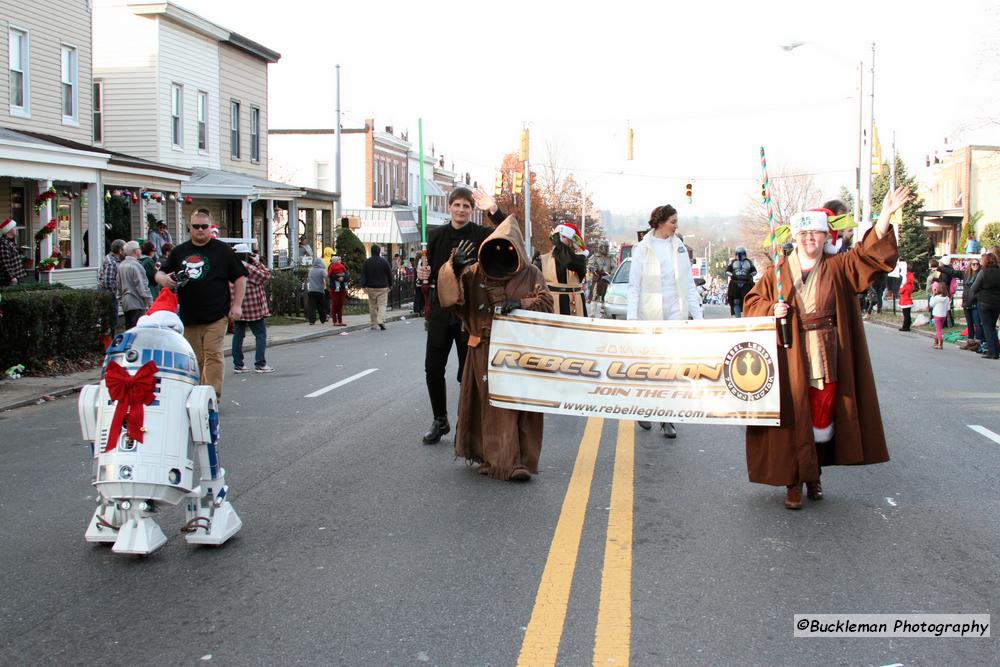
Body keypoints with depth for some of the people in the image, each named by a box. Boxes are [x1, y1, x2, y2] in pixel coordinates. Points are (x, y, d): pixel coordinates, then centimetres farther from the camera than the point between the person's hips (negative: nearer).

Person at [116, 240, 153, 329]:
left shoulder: (121, 266, 11)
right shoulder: (136, 265, -15)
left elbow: (118, 285, 18)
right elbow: (142, 286, -16)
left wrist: (120, 300, 26)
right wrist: (150, 301, -11)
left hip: (125, 303, 9)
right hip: (137, 303, -9)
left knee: (128, 330, 13)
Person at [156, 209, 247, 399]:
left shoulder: (222, 250, 3)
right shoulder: (179, 252, 12)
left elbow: (240, 277, 5)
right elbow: (160, 273, 17)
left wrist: (237, 305, -4)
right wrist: (163, 279, -9)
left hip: (216, 316, -4)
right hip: (188, 317, 4)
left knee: (213, 355, -11)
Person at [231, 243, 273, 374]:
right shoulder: (248, 268, -16)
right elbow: (265, 275, -9)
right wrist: (257, 262, -4)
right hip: (253, 308, -7)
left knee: (238, 335, 10)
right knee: (260, 334, 1)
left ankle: (238, 364, 11)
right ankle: (260, 364, -4)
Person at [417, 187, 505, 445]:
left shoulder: (481, 235, -4)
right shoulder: (436, 235, 7)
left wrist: (494, 211, -31)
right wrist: (423, 275, -6)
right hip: (440, 310, 3)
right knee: (433, 369, 4)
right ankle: (440, 421, 21)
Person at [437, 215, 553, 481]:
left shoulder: (530, 274, 5)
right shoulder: (475, 272, 6)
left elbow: (545, 303, -1)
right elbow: (449, 293, -2)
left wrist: (521, 304, -20)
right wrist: (454, 267, -22)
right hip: (486, 351, 0)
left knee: (519, 404, -1)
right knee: (491, 404, 0)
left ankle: (521, 461, 5)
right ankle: (496, 459, 5)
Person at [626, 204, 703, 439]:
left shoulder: (679, 247, 8)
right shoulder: (642, 249, -2)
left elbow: (689, 283, 11)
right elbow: (634, 286, -2)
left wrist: (697, 313, 6)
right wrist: (632, 318, -8)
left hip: (676, 313, 2)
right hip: (649, 314, -2)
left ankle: (667, 419, 2)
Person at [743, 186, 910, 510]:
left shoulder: (839, 267, 5)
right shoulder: (778, 272, 4)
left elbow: (869, 252, -9)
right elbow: (752, 302, 8)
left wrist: (885, 217, -23)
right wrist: (771, 310, -14)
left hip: (826, 358, 1)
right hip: (791, 361, -1)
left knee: (822, 416, 6)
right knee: (793, 418, -1)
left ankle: (814, 475, 22)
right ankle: (793, 482, 6)